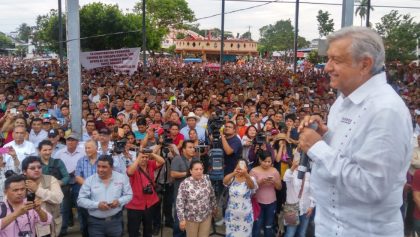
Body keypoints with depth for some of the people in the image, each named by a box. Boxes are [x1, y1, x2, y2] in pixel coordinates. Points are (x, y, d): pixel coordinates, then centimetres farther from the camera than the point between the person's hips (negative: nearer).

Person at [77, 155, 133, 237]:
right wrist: (97, 205, -18)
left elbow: (129, 195, 5)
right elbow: (80, 200, -3)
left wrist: (119, 201, -16)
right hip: (95, 222, 0)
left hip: (116, 221, 1)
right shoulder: (89, 180, -3)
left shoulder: (121, 178, -1)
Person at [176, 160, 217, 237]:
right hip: (191, 218, -3)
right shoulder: (185, 184, -20)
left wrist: (214, 207, 18)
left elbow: (212, 195, 9)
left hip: (206, 216, 4)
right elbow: (180, 202, -17)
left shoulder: (207, 179, -5)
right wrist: (182, 219, -18)